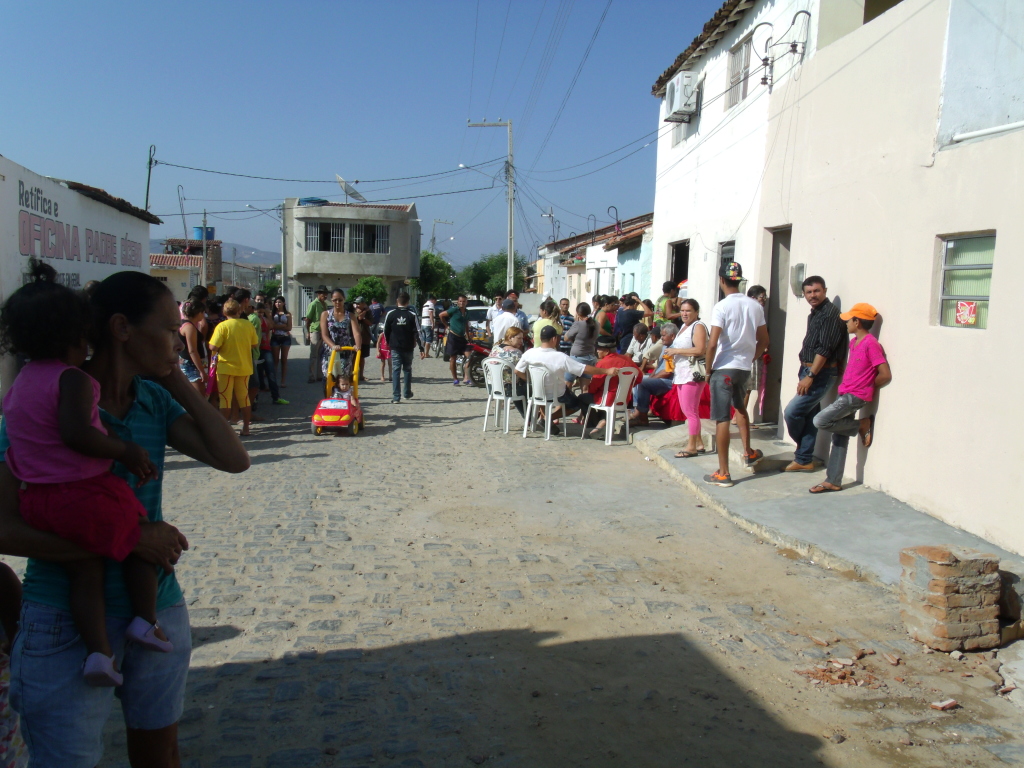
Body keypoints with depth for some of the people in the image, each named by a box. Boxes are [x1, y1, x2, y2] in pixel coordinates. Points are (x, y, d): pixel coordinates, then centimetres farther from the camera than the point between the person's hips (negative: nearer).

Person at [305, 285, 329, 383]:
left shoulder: (325, 304, 12)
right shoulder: (313, 304, -9)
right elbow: (308, 319, -10)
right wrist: (308, 333, -13)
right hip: (315, 332, -7)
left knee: (321, 355, 12)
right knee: (314, 356, -2)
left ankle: (320, 375, 20)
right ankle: (312, 377, 1)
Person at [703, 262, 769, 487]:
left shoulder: (721, 307, -14)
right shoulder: (755, 306, 4)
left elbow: (712, 344, -19)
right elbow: (763, 341, 9)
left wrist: (708, 370, -7)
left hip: (723, 368, -6)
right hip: (744, 367, 6)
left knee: (722, 419, -2)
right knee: (739, 406, 31)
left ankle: (723, 473, 1)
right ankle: (748, 453, 38)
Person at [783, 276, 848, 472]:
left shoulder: (830, 314, -16)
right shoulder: (814, 314, 15)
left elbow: (825, 349, -22)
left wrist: (810, 376, -23)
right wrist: (806, 374, 15)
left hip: (821, 373, -9)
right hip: (809, 371, 9)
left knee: (792, 412, -9)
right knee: (808, 416, 12)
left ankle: (803, 457, 12)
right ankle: (804, 460, 19)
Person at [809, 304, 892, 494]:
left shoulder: (871, 343, -14)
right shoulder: (853, 342, 12)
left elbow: (885, 375, -16)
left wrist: (868, 388, -2)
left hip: (855, 397, -9)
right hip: (845, 395, 9)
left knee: (820, 421, -17)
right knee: (840, 438, 8)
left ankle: (862, 425, 1)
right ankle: (833, 481, 11)